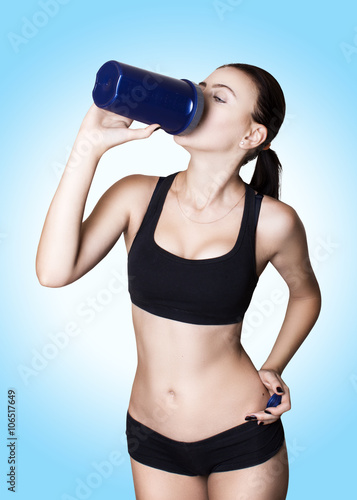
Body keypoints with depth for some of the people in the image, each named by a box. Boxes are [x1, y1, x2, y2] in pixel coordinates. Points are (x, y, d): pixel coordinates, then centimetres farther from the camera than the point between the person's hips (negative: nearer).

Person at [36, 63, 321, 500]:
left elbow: (305, 293, 8)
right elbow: (54, 272, -22)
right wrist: (89, 147, -23)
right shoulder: (138, 196, -8)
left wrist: (273, 369, -3)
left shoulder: (271, 221, -12)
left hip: (242, 436, -1)